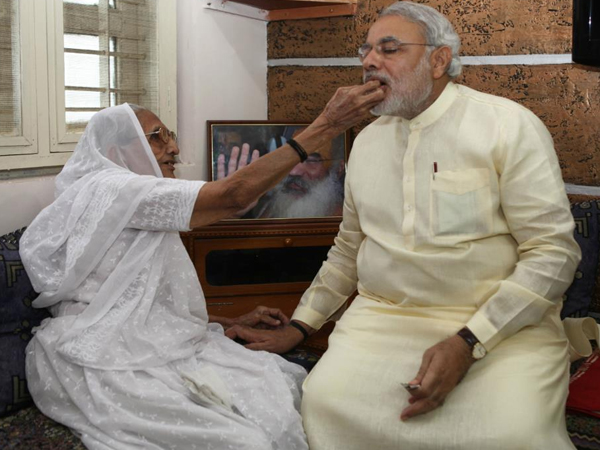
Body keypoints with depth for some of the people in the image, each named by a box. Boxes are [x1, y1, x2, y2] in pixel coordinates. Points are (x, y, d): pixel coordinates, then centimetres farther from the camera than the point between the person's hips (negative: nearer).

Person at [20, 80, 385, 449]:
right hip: (108, 366, -9)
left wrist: (234, 322, 14)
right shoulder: (110, 188, -10)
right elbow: (233, 194, -19)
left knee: (290, 384, -9)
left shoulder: (140, 208, 22)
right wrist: (325, 126, -18)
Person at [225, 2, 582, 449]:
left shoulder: (509, 125, -4)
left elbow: (553, 252, -9)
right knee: (324, 405, -21)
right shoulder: (367, 141, 13)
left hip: (501, 325, -4)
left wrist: (468, 343, -17)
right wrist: (297, 328, 13)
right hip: (381, 318, 4)